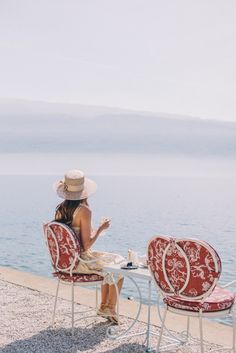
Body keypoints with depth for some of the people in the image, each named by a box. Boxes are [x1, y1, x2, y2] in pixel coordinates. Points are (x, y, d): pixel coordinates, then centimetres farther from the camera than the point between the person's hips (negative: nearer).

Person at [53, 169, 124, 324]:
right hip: (80, 262, -8)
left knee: (108, 262, 29)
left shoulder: (60, 209, 1)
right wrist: (101, 228, -9)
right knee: (120, 264, 16)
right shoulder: (84, 210, -21)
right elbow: (86, 245, -21)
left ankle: (103, 306, 35)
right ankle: (111, 308, 27)